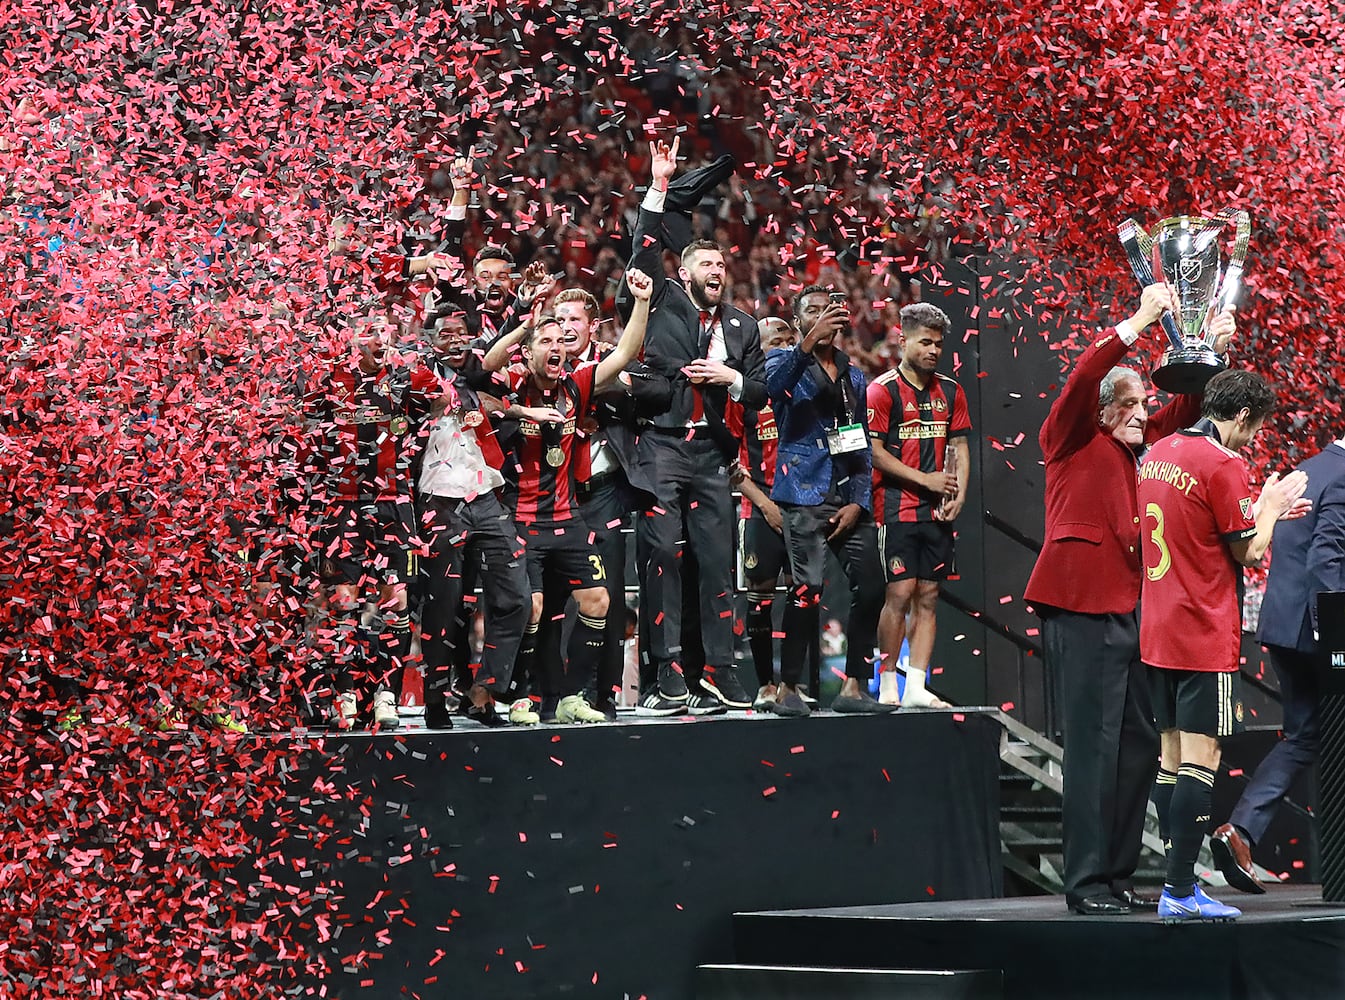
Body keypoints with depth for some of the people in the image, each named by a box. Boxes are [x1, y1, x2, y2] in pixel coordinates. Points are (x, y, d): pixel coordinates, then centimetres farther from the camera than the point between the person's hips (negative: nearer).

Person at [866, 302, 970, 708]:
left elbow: (959, 446, 17)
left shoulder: (950, 391, 13)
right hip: (897, 507, -5)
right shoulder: (883, 390, -5)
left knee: (928, 597, 3)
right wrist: (925, 479, -10)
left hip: (938, 511, 5)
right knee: (900, 593, -9)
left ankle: (916, 687, 4)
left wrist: (958, 494, 2)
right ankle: (887, 686, 0)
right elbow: (873, 451, -9)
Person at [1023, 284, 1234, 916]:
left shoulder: (1138, 450, 19)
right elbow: (1084, 378, -14)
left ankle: (1118, 877, 13)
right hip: (1082, 606, -8)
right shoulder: (1073, 439, 1)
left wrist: (1213, 352, 8)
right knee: (1093, 744, -9)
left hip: (1132, 606, 8)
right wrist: (1142, 320, -17)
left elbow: (1184, 410, 25)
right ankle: (1085, 882, -7)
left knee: (1139, 742, 7)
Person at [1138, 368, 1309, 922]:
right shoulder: (1222, 465, -14)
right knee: (1200, 762, -7)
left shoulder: (1157, 453, 12)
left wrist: (1264, 511, 24)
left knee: (1173, 761, 11)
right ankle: (1180, 891, -9)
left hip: (1158, 635, 8)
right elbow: (1249, 551, -10)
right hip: (1205, 637, -8)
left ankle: (1178, 882, 13)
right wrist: (1270, 507, 8)